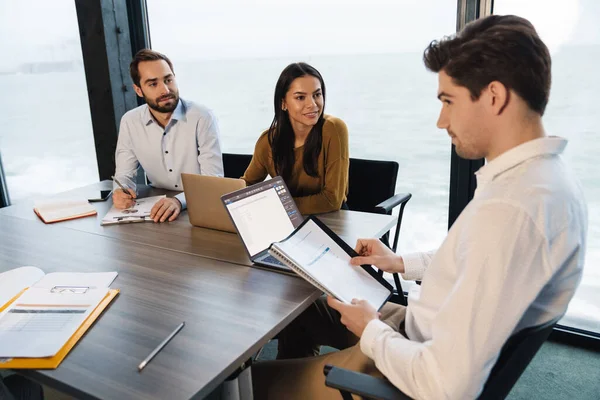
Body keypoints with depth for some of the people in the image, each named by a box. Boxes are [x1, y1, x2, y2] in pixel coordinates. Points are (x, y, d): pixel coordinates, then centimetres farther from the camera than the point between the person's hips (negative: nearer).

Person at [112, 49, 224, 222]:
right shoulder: (130, 122, -2)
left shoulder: (202, 118, -14)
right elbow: (124, 173, 5)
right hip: (160, 207, 4)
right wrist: (121, 191, -18)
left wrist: (179, 201, -37)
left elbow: (213, 181, -19)